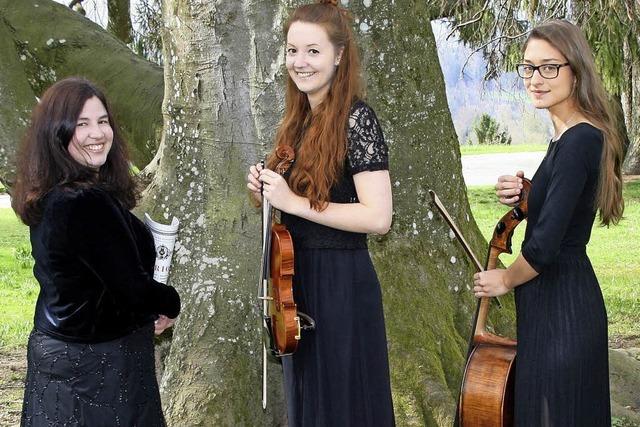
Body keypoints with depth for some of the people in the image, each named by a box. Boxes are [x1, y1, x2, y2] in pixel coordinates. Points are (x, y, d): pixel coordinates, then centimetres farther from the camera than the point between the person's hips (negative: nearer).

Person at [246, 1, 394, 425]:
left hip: (341, 285, -8)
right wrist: (269, 191, 1)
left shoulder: (356, 118, -15)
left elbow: (378, 217, -23)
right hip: (299, 279, 8)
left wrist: (295, 201, -20)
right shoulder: (300, 120, 9)